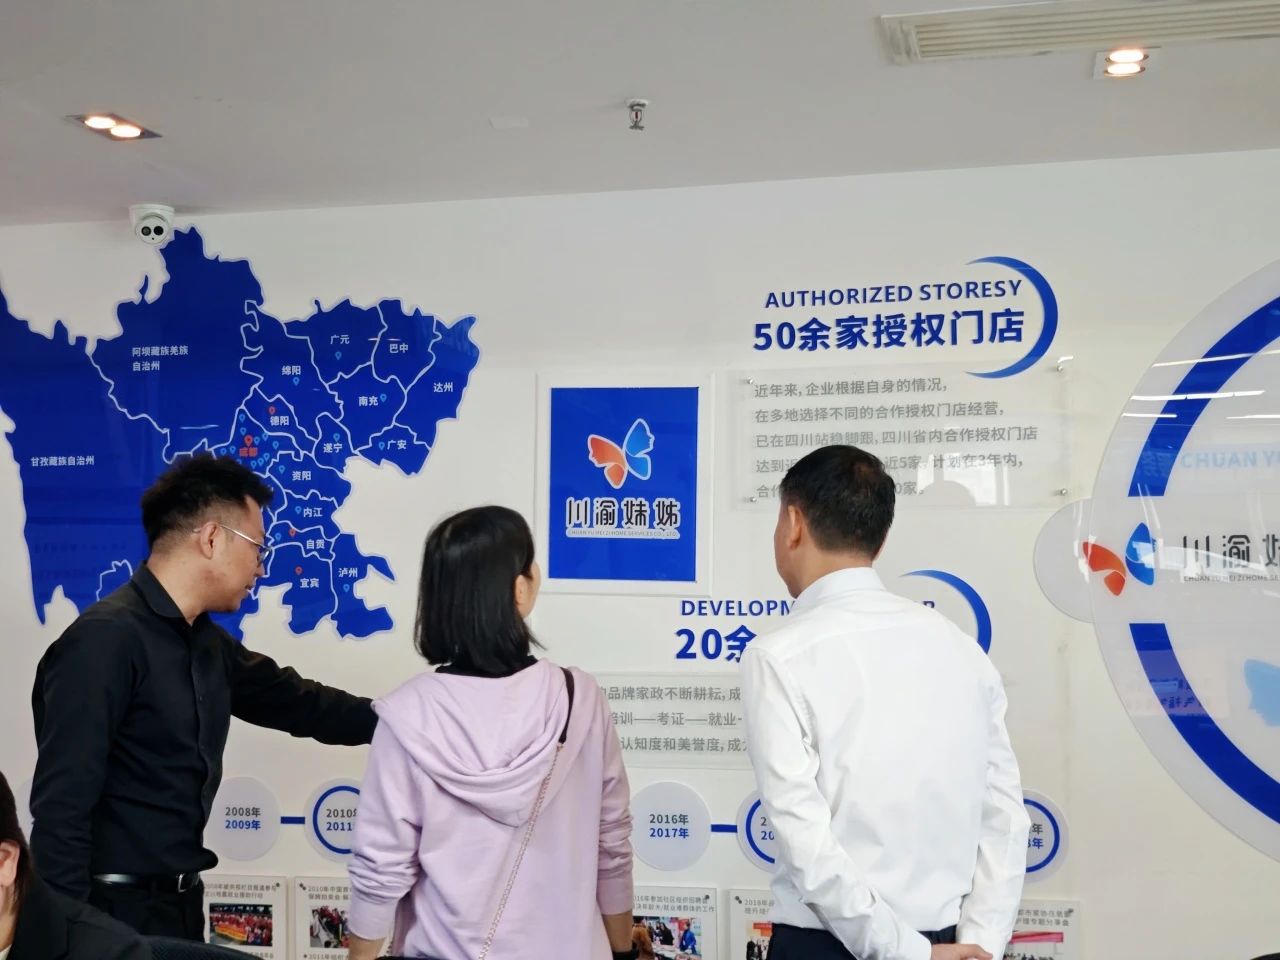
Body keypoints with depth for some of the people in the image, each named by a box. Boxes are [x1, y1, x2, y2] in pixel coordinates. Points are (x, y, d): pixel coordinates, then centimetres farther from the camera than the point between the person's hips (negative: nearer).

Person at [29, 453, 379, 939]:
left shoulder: (207, 643, 6)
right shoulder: (105, 640, -20)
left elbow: (294, 701, 17)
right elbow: (61, 811, -22)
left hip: (178, 902, 9)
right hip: (117, 913, -8)